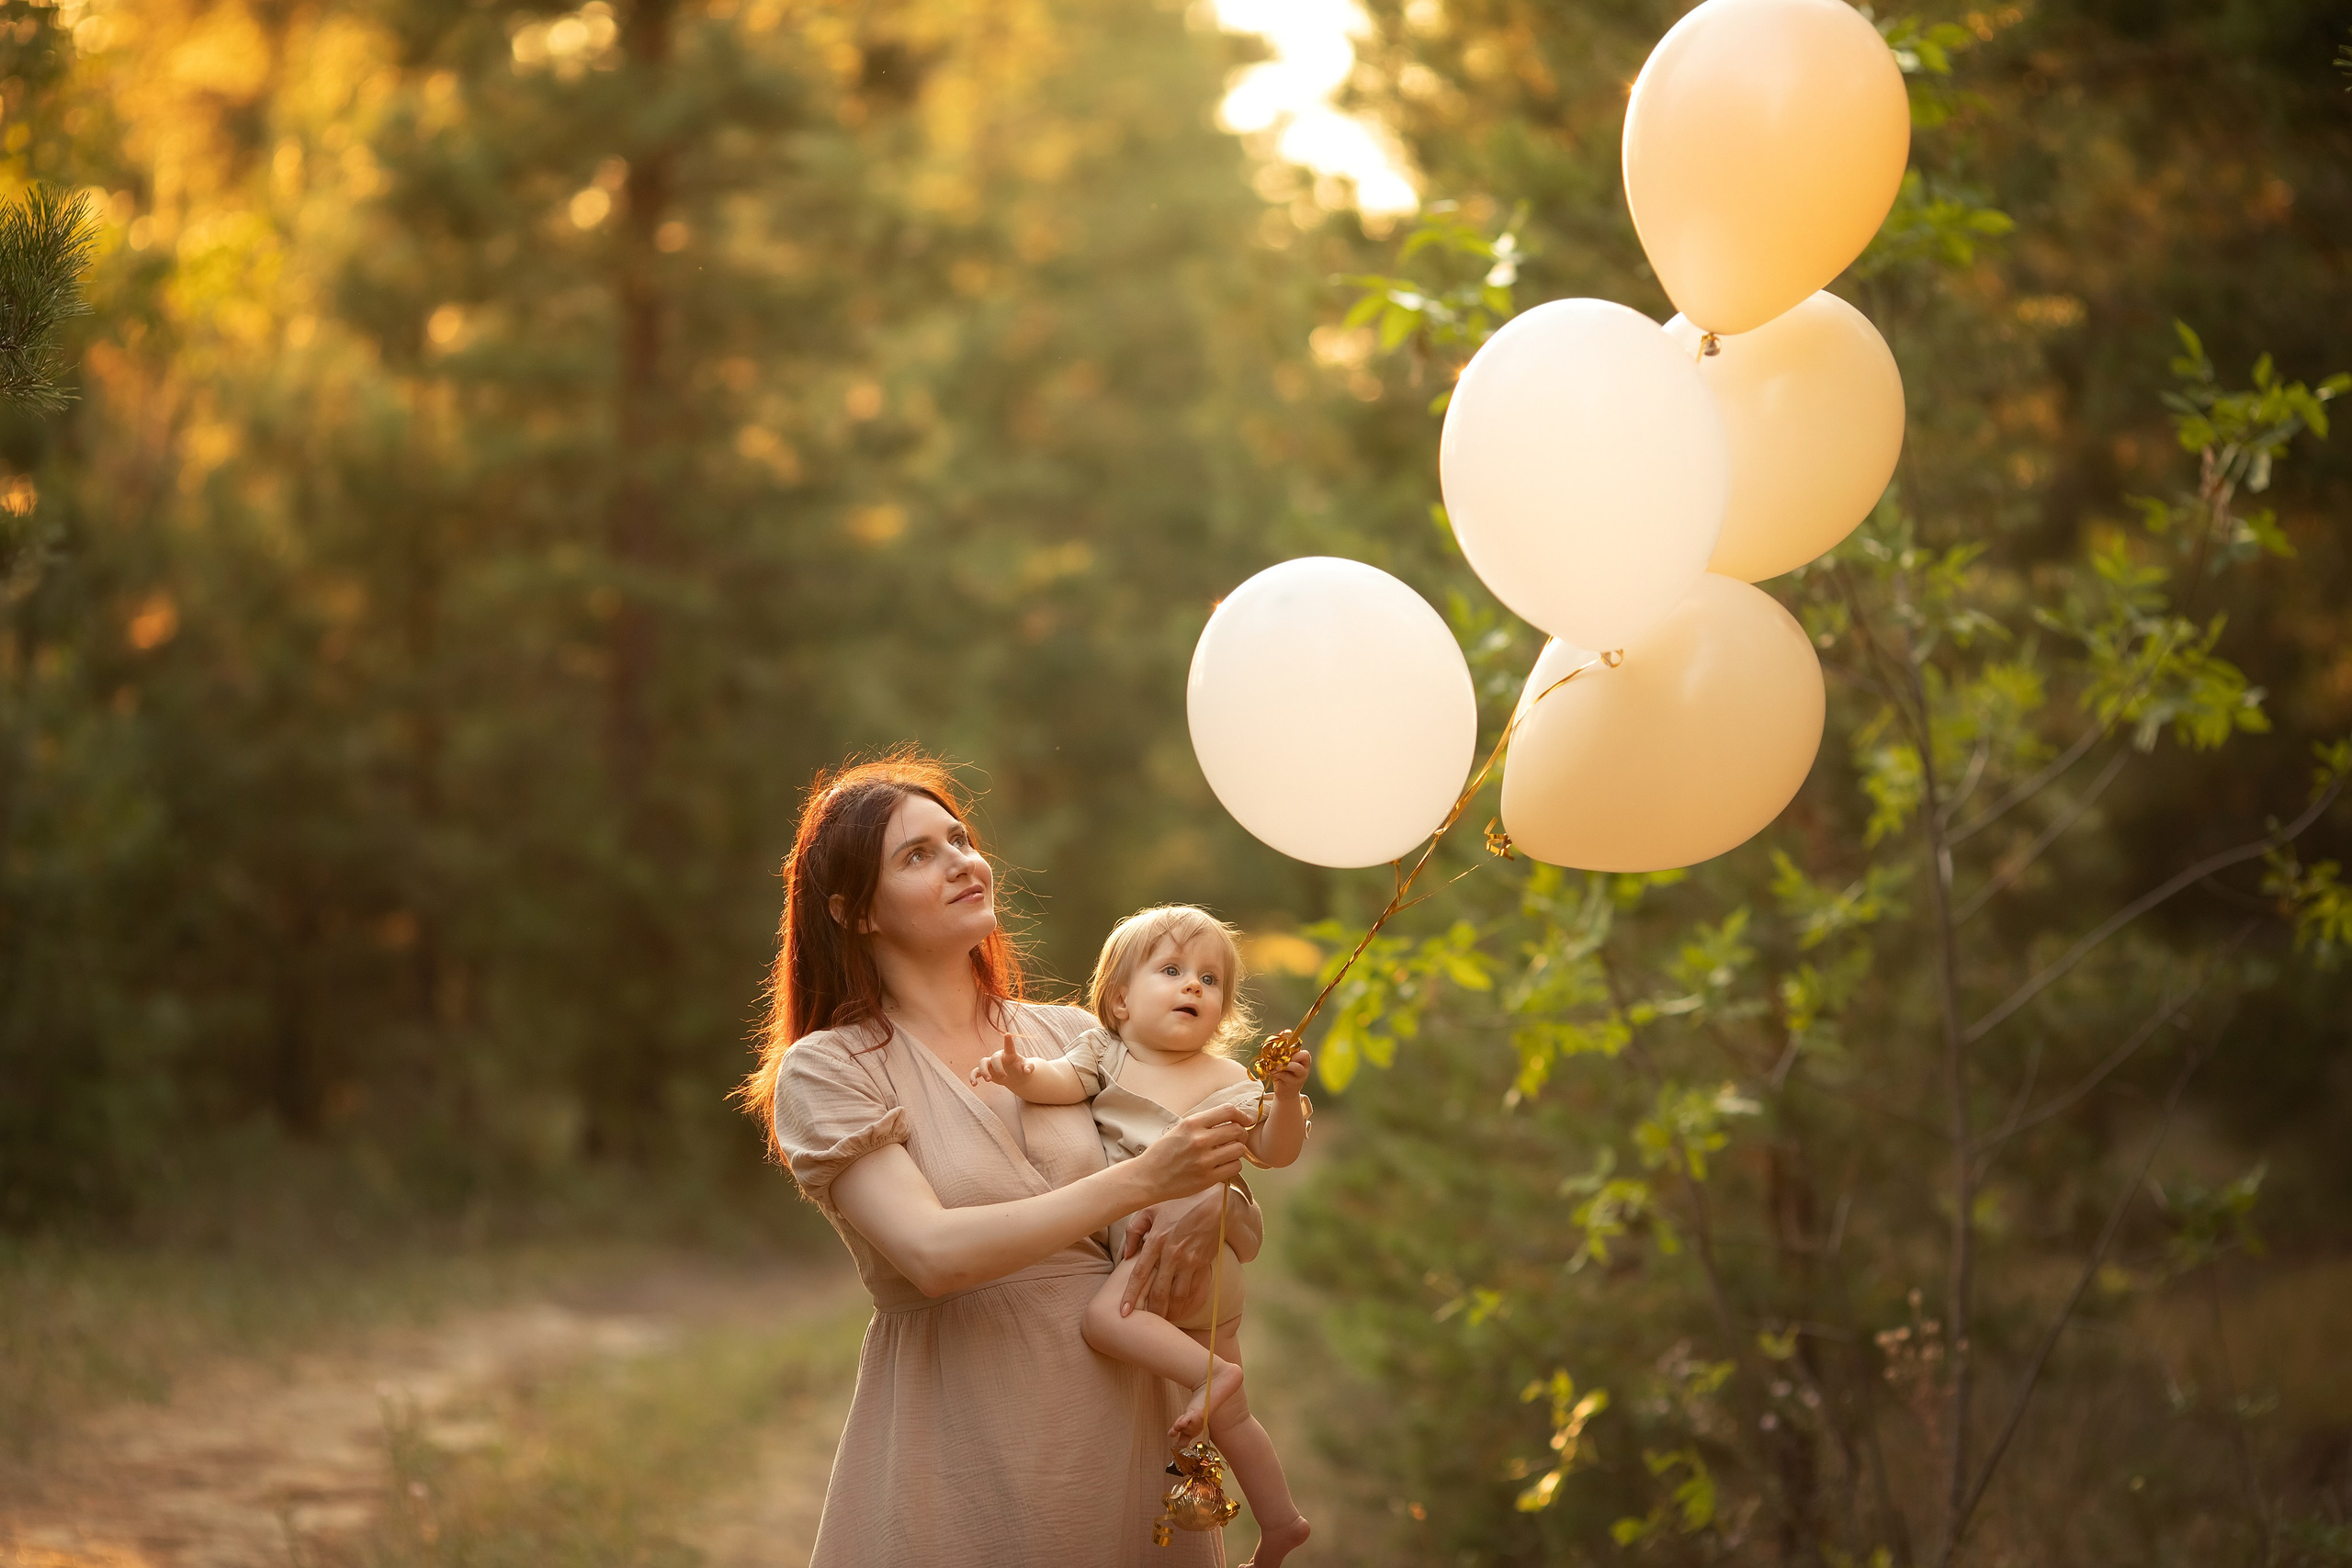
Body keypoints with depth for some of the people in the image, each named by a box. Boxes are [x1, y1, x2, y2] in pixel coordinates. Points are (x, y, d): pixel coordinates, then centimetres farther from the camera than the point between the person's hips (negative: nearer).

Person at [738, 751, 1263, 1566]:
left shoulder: (1069, 1035, 8)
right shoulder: (826, 1071, -4)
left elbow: (1247, 1227, 10)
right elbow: (934, 1254, -19)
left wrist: (1204, 1207, -14)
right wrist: (1140, 1180, -22)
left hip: (1123, 1430, 4)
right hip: (959, 1467, -4)